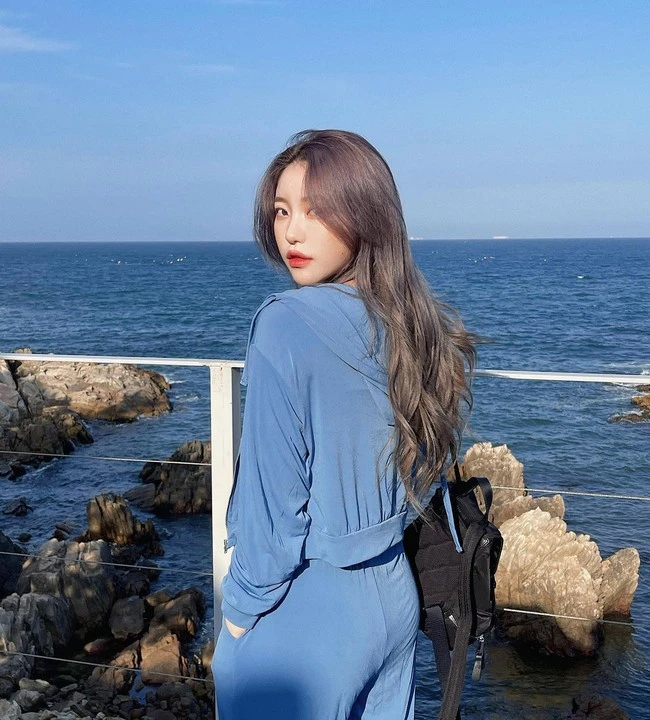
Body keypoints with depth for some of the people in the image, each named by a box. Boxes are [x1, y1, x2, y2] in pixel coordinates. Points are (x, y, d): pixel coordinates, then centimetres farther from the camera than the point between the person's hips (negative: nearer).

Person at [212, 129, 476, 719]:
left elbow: (274, 493, -19)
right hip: (396, 597, 7)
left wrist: (241, 608, -7)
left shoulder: (285, 323, -21)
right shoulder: (416, 325, 0)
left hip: (304, 612, -7)